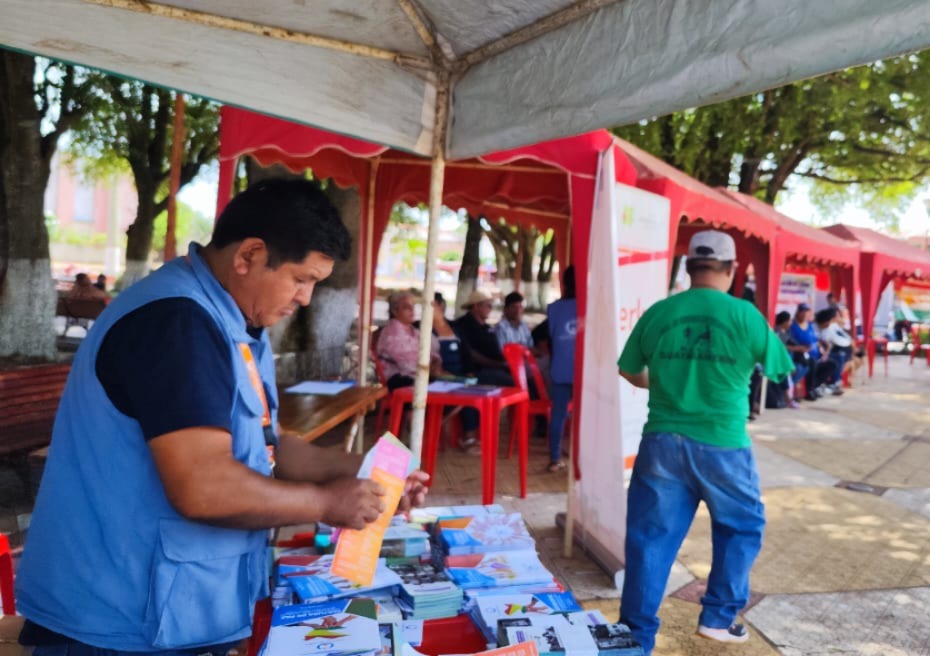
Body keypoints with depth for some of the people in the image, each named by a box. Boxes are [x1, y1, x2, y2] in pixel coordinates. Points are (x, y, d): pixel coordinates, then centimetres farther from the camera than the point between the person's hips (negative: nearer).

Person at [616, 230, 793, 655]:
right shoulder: (745, 315, -7)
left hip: (663, 442, 1)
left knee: (650, 538, 8)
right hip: (722, 446, -1)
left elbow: (629, 372, 10)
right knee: (741, 527, 24)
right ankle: (718, 617, 30)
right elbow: (777, 367, 9)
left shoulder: (658, 313, -2)